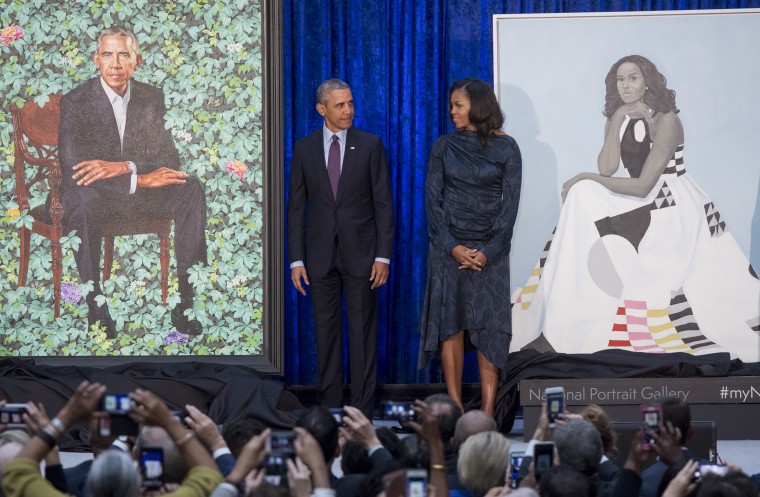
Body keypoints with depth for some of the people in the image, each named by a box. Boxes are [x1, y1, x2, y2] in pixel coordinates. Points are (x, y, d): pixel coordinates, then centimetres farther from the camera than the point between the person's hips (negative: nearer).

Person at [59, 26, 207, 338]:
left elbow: (170, 158, -3)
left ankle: (185, 303, -23)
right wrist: (140, 179, -29)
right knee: (83, 200, -39)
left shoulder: (151, 98, 3)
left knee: (191, 190, -22)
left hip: (138, 190, 4)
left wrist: (123, 167, -24)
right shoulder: (75, 102, -11)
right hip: (93, 193, -4)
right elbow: (73, 168, -23)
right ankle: (95, 309, -34)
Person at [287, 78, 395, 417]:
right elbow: (296, 207, 6)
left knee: (362, 333, 0)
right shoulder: (304, 149, 4)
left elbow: (383, 203, -1)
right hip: (320, 255, 2)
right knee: (326, 332, 5)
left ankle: (362, 411, 3)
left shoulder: (370, 145, 1)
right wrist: (296, 260, -1)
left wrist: (383, 256, -8)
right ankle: (329, 410, 11)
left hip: (360, 252, -2)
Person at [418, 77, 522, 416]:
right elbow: (432, 199, 2)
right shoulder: (444, 147, 6)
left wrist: (488, 251, -11)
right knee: (450, 323, -1)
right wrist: (453, 246, -10)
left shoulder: (505, 147, 0)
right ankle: (455, 406, 2)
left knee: (489, 326, -3)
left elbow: (510, 203, -2)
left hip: (489, 249, -2)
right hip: (448, 246, 2)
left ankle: (488, 410, -3)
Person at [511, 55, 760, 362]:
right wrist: (617, 122, -14)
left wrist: (586, 178, -15)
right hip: (642, 204, 7)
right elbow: (607, 170, -9)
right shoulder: (618, 120, 7)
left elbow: (642, 186, -20)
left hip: (675, 208, -7)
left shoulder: (666, 121, -15)